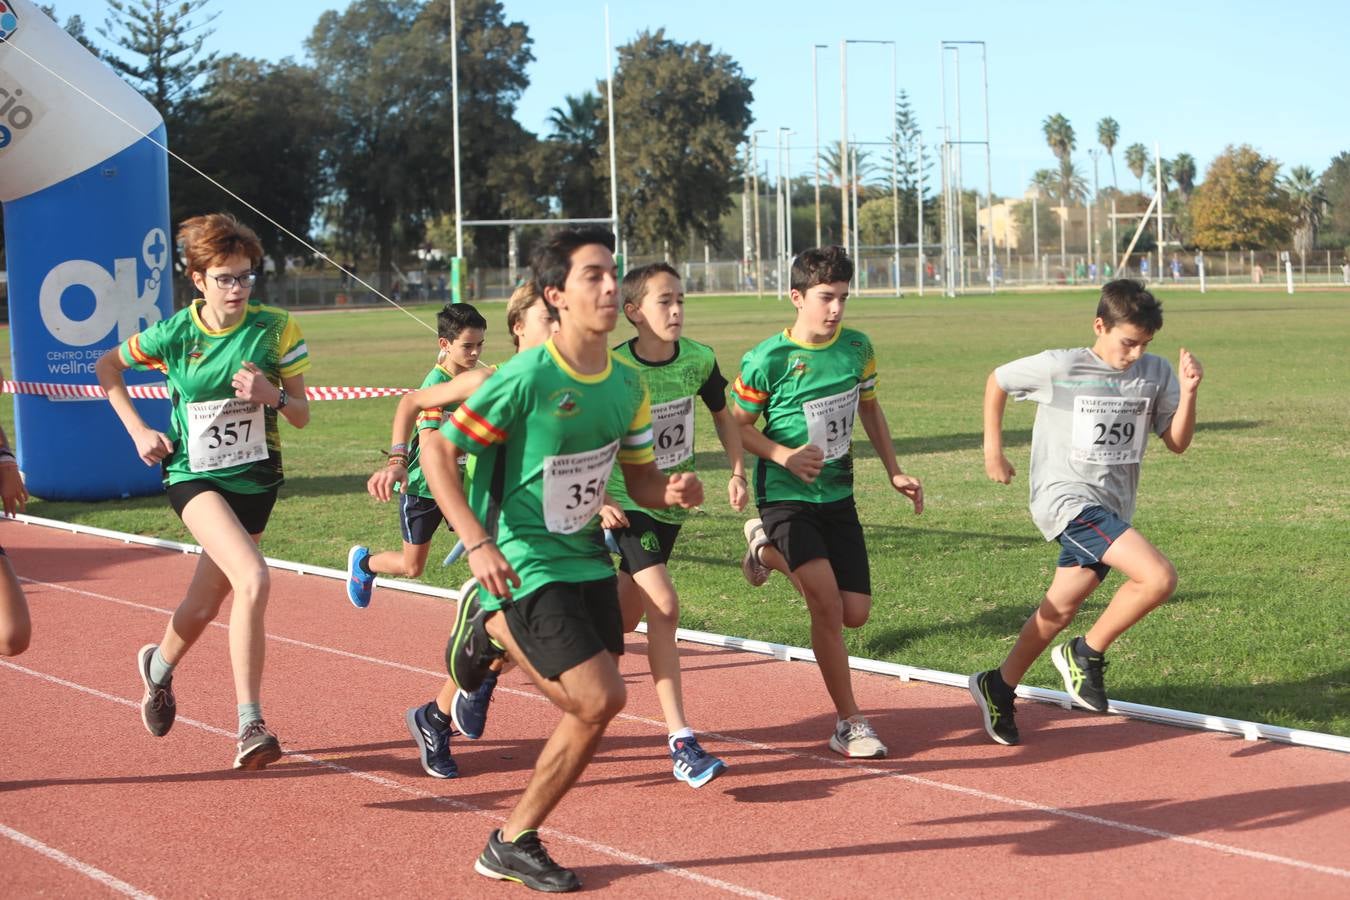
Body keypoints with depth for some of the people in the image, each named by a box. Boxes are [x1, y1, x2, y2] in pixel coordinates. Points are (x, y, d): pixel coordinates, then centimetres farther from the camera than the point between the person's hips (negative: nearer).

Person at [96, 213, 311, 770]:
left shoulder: (276, 328, -6)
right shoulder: (175, 333, -8)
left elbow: (302, 416, -1)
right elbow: (106, 367, 9)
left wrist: (272, 394, -22)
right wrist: (138, 430, 0)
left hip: (255, 478, 3)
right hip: (194, 476, -3)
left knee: (206, 604, 12)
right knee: (253, 579, -28)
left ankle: (159, 666, 48)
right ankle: (250, 726, -26)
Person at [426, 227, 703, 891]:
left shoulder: (627, 385, 2)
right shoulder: (527, 378, -18)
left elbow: (640, 479, 12)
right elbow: (438, 451, -15)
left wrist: (672, 492, -12)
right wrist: (478, 543, -24)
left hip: (587, 558, 7)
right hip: (526, 565, -7)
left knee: (590, 708, 5)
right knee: (602, 698, -16)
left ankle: (496, 630, 27)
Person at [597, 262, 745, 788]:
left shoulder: (698, 360, -6)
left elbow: (723, 414, 13)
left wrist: (738, 472, 6)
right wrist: (599, 499, -20)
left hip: (673, 500, 6)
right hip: (628, 502, -6)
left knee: (627, 617, 13)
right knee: (664, 606, -18)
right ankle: (681, 743, -15)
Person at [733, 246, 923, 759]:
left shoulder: (856, 348, 1)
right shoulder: (768, 360, -14)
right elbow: (739, 425, -4)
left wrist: (894, 472, 12)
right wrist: (785, 456, -20)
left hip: (838, 495, 5)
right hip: (786, 497, -5)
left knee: (854, 613, 4)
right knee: (826, 602, -20)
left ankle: (769, 549, 30)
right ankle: (848, 723, -8)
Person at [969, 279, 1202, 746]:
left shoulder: (1155, 372, 1)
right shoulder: (1060, 368, -11)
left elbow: (1177, 443, 5)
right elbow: (997, 381, 4)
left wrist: (1187, 393, -11)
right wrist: (993, 450, 5)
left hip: (1112, 509, 6)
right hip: (1066, 499, -6)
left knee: (1059, 610, 14)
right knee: (1159, 577, -22)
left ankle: (999, 687, 35)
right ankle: (1087, 655, -3)